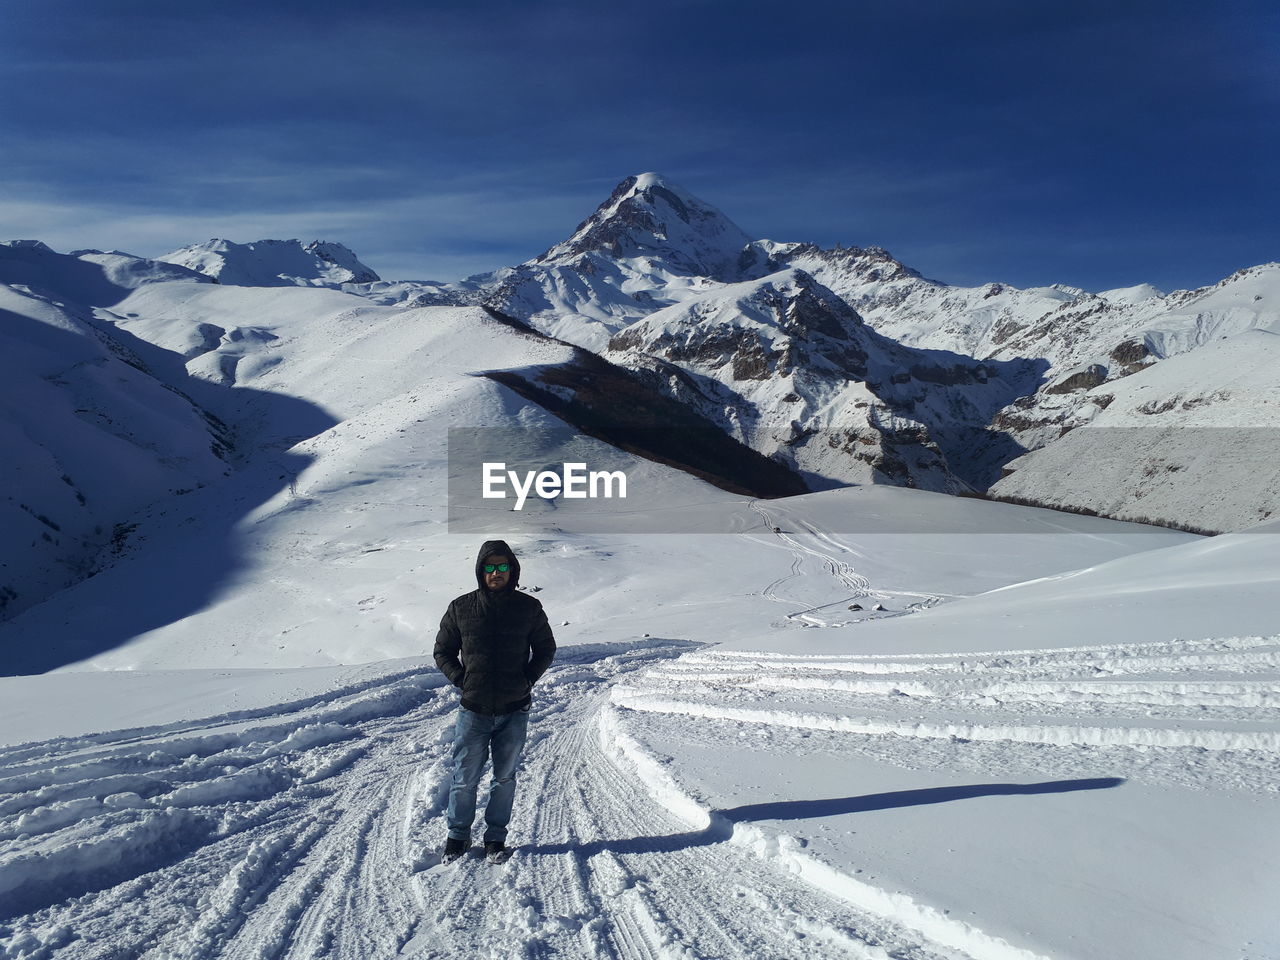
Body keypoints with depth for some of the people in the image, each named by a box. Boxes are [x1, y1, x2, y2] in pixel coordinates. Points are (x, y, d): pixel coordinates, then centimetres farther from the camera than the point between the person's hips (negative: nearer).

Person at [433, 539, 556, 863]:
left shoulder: (529, 608, -2)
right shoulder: (461, 608, -3)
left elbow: (545, 650, 9)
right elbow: (443, 651, 8)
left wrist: (527, 680, -3)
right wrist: (461, 681, -5)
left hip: (514, 711, 1)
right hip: (473, 711, 0)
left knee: (505, 778, 12)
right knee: (465, 779, 7)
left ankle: (496, 837, 28)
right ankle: (457, 835, 27)